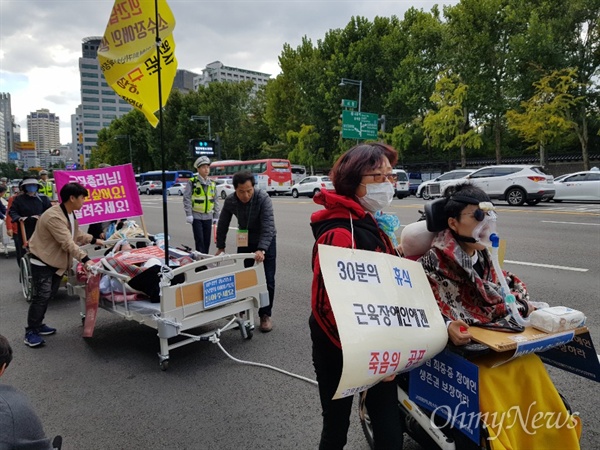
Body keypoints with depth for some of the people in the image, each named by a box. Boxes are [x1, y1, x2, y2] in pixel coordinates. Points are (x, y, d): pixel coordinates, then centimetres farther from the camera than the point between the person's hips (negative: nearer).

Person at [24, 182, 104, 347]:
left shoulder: (70, 214, 5)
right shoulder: (54, 216, -28)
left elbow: (76, 235, 19)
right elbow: (67, 243, -35)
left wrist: (94, 240, 13)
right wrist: (84, 259, -41)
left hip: (56, 261, 9)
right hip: (43, 261, -9)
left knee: (48, 296, 15)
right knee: (42, 296, -8)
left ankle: (38, 325, 28)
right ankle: (31, 332, 3)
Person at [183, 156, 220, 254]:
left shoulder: (212, 184, 10)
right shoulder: (192, 182, -5)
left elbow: (215, 201, 14)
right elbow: (186, 198, -8)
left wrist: (216, 216, 12)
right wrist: (188, 215, -14)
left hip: (208, 216, 4)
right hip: (196, 216, -4)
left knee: (207, 241, 8)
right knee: (199, 240, -6)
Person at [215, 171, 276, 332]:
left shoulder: (263, 198, -28)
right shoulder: (230, 201, -15)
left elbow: (268, 226, -35)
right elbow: (222, 225, -2)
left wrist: (261, 250, -45)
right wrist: (220, 247, -2)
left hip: (266, 241, -3)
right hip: (245, 241, 3)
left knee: (267, 280, -3)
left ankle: (265, 315, 12)